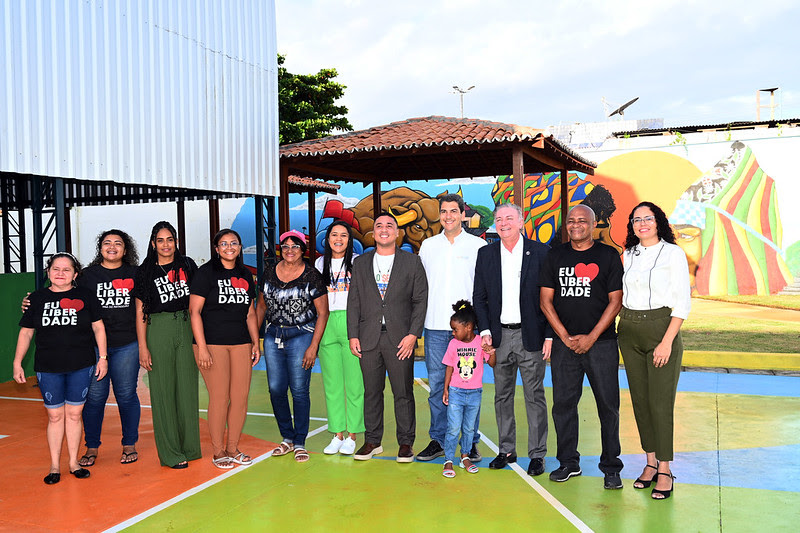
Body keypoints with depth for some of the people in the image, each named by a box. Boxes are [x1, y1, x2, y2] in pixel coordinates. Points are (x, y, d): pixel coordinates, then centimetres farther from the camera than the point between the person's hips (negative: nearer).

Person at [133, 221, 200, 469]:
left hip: (186, 328, 2)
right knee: (163, 390, 1)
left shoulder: (187, 265, 8)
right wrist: (143, 347, -5)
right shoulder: (145, 271, 2)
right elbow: (140, 311, 1)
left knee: (187, 387, 6)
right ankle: (170, 453, 9)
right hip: (158, 330, -2)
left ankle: (189, 446, 19)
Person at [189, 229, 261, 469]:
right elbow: (195, 311, -7)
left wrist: (256, 343, 12)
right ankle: (218, 452, 12)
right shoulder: (206, 273, -2)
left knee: (241, 398, 4)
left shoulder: (245, 275, 14)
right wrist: (201, 347, -13)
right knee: (219, 398, -3)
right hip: (212, 343, -5)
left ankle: (233, 448, 19)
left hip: (241, 344, 5)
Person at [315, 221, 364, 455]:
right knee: (331, 382, 6)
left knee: (354, 381, -2)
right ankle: (337, 434, 15)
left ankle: (352, 435, 7)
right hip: (326, 324, 4)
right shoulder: (320, 263, 13)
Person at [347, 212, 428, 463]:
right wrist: (353, 335, 2)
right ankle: (372, 441, 22)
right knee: (371, 392, 9)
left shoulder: (412, 262, 3)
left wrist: (412, 334, -8)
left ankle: (406, 443, 16)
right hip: (368, 338, 2)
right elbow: (354, 301, 9)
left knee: (403, 393, 3)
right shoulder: (360, 263, 10)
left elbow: (420, 300, 0)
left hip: (400, 339, -2)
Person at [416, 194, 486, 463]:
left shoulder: (478, 245, 3)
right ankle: (438, 441, 17)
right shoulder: (428, 245, 11)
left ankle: (470, 442, 14)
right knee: (437, 385, 6)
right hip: (435, 328, 3)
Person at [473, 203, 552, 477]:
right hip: (500, 336, 3)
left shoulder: (540, 252, -3)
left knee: (534, 396, 4)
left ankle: (537, 454, 16)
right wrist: (485, 331, -3)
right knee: (502, 396, 12)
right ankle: (506, 451, 25)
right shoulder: (486, 254, 6)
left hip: (530, 336, -3)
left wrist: (549, 336, -8)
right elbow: (479, 297, 8)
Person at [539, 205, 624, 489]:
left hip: (601, 343, -2)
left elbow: (615, 301, -1)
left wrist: (591, 337, -9)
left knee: (608, 405, 0)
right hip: (564, 343, 2)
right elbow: (545, 301, 6)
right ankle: (568, 462, 19)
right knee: (563, 403, 5)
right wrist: (566, 337, -4)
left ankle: (610, 467, 12)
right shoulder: (555, 256, 9)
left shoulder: (608, 255, 3)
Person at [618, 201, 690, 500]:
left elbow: (682, 302, -8)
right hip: (629, 333, 5)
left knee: (661, 402, -5)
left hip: (661, 329, -5)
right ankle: (651, 462, 20)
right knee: (640, 399, 8)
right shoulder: (628, 255, 11)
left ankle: (665, 468, 7)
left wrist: (667, 341, -16)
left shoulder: (673, 253, -4)